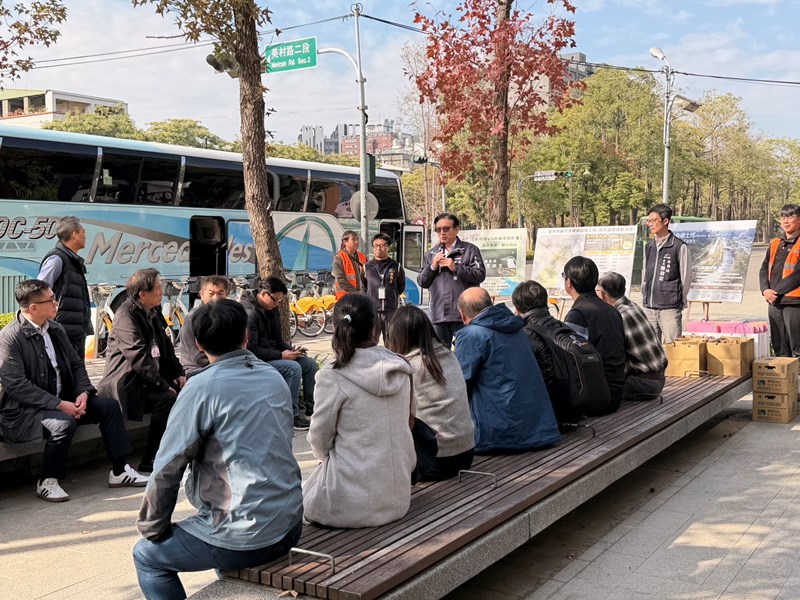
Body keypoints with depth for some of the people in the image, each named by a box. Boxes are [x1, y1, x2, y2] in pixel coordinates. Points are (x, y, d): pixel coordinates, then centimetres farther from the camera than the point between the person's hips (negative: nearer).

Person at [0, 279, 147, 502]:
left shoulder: (56, 329, 7)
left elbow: (76, 364, 11)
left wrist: (84, 392, -9)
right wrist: (59, 405, -25)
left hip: (62, 400, 8)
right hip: (24, 410, -8)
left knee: (108, 405, -4)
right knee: (64, 423, -33)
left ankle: (119, 471, 3)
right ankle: (47, 481, -11)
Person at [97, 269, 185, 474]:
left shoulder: (154, 311, 12)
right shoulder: (126, 315, -15)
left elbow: (165, 347, 19)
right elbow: (139, 357, -21)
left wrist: (178, 373, 4)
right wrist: (163, 385, -23)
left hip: (153, 376, 9)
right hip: (128, 382, -9)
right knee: (167, 398, -27)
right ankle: (150, 461, -17)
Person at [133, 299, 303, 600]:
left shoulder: (202, 387, -13)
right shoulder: (275, 378, 6)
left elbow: (167, 469, -11)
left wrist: (151, 529, 4)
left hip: (243, 540, -7)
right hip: (290, 527, 7)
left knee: (146, 555, 14)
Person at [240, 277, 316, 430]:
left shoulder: (272, 310, 8)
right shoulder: (250, 314, -21)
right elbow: (251, 350, -24)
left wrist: (291, 349, -3)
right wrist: (280, 355, -22)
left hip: (272, 355, 9)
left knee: (310, 363, -1)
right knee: (293, 368, -28)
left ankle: (312, 407, 8)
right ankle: (292, 415, -21)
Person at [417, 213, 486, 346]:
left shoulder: (470, 250, 3)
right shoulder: (431, 254, 16)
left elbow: (480, 275, -7)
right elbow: (422, 282, 13)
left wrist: (456, 267, -13)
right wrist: (432, 267, -3)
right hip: (438, 315, 4)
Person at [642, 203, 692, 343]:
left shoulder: (679, 246, -6)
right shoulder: (649, 246, 12)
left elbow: (686, 278, -1)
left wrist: (680, 302, 3)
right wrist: (644, 297, 14)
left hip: (670, 308, -6)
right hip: (648, 308, 6)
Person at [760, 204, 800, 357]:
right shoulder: (775, 243, 15)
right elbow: (764, 269, 13)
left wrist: (776, 291, -14)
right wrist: (765, 289, -5)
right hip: (774, 303, 6)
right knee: (779, 349, 13)